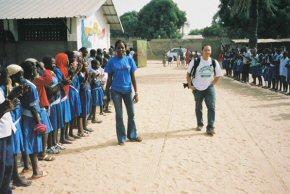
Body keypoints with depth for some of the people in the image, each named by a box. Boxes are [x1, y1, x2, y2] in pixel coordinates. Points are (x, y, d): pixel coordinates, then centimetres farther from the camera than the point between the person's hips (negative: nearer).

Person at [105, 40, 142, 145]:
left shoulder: (129, 60, -1)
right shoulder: (112, 61, -4)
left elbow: (133, 77, 1)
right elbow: (109, 79, 1)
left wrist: (136, 92, -2)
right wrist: (106, 93, 1)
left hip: (127, 90, 2)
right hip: (116, 91, -2)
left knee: (131, 114, 11)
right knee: (119, 115, 6)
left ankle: (133, 135, 28)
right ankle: (121, 138, 17)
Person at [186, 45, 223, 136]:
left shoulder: (214, 62, -1)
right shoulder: (195, 61, -8)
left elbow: (218, 75, 9)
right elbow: (188, 74, -1)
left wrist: (212, 84, 0)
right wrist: (190, 85, -7)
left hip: (209, 88, 1)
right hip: (197, 88, -1)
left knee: (211, 107, -8)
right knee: (198, 107, 12)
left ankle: (210, 127, -4)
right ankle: (200, 124, 30)